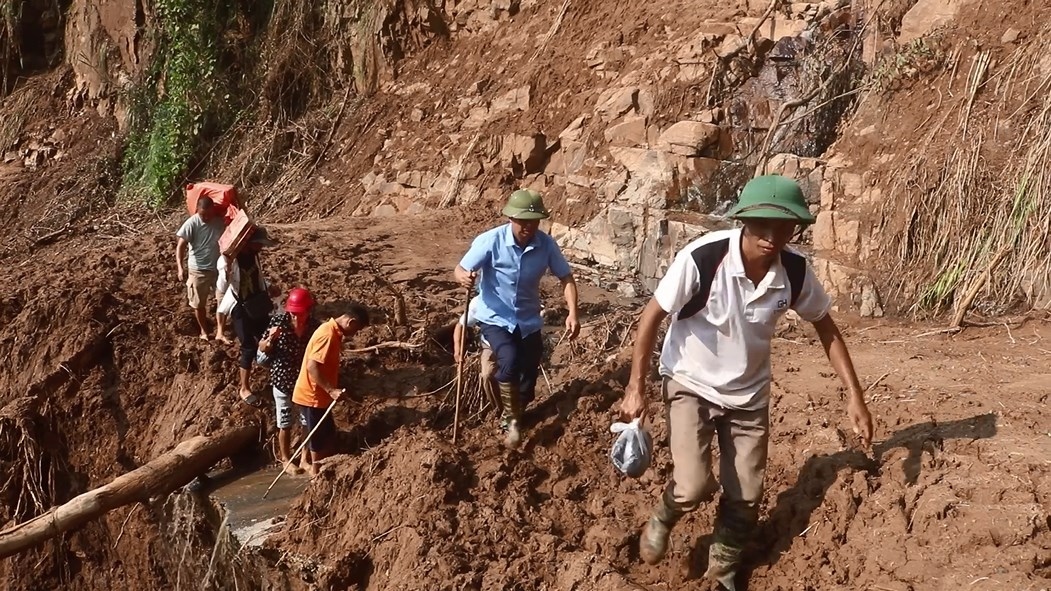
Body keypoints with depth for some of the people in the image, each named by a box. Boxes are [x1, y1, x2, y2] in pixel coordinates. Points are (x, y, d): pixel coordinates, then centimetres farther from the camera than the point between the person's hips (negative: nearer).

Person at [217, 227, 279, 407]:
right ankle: (244, 389, 11)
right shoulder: (228, 260, -22)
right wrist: (227, 269, -44)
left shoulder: (254, 256, -1)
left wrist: (269, 287, 0)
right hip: (240, 309, -7)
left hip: (258, 305, 7)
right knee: (249, 348, -3)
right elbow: (222, 289, -29)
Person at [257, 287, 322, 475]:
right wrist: (270, 339, -27)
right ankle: (286, 459, 34)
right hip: (283, 380, -1)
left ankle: (305, 459, 33)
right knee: (285, 424, 13)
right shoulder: (278, 320, -16)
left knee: (310, 422, 13)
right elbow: (262, 349, -6)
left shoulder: (315, 326, -13)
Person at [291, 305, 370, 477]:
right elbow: (312, 367, -29)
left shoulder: (333, 332, 8)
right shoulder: (328, 334, -23)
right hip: (312, 395, -9)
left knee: (328, 433, 17)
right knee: (319, 435, 4)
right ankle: (317, 471, 17)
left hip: (319, 394, 9)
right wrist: (331, 390, -28)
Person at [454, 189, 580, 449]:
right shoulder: (490, 241, -21)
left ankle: (513, 414, 41)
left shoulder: (546, 244, -13)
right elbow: (460, 269, -17)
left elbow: (566, 278, -4)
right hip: (495, 318, -3)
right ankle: (512, 420, -8)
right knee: (509, 360, -29)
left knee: (530, 372, 9)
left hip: (528, 320, 4)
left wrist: (572, 313, -19)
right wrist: (464, 277, -42)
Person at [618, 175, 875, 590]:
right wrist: (636, 387, -14)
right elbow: (653, 315, -17)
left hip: (749, 394, 4)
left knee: (745, 497, 8)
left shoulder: (795, 271, -17)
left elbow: (825, 326, 0)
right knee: (692, 487, -17)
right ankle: (662, 519, 18)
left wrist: (854, 395, -3)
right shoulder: (701, 259, -29)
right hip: (691, 384, -3)